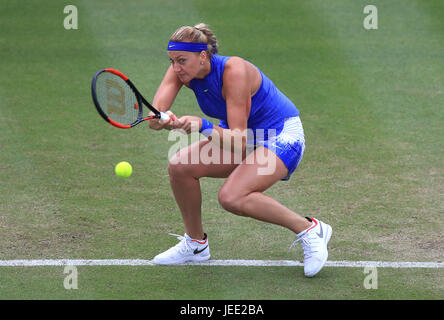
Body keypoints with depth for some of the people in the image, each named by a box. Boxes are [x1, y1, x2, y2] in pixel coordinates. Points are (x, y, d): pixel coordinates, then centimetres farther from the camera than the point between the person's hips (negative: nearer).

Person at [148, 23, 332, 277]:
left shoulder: (234, 71, -31)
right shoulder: (182, 70, -11)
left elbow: (239, 141, -33)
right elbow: (154, 118, -25)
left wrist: (203, 127, -48)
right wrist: (164, 121, -48)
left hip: (282, 136, -7)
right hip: (242, 136, 8)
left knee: (232, 197, -28)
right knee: (180, 167, -10)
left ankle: (309, 230, -14)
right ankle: (196, 244, 11)